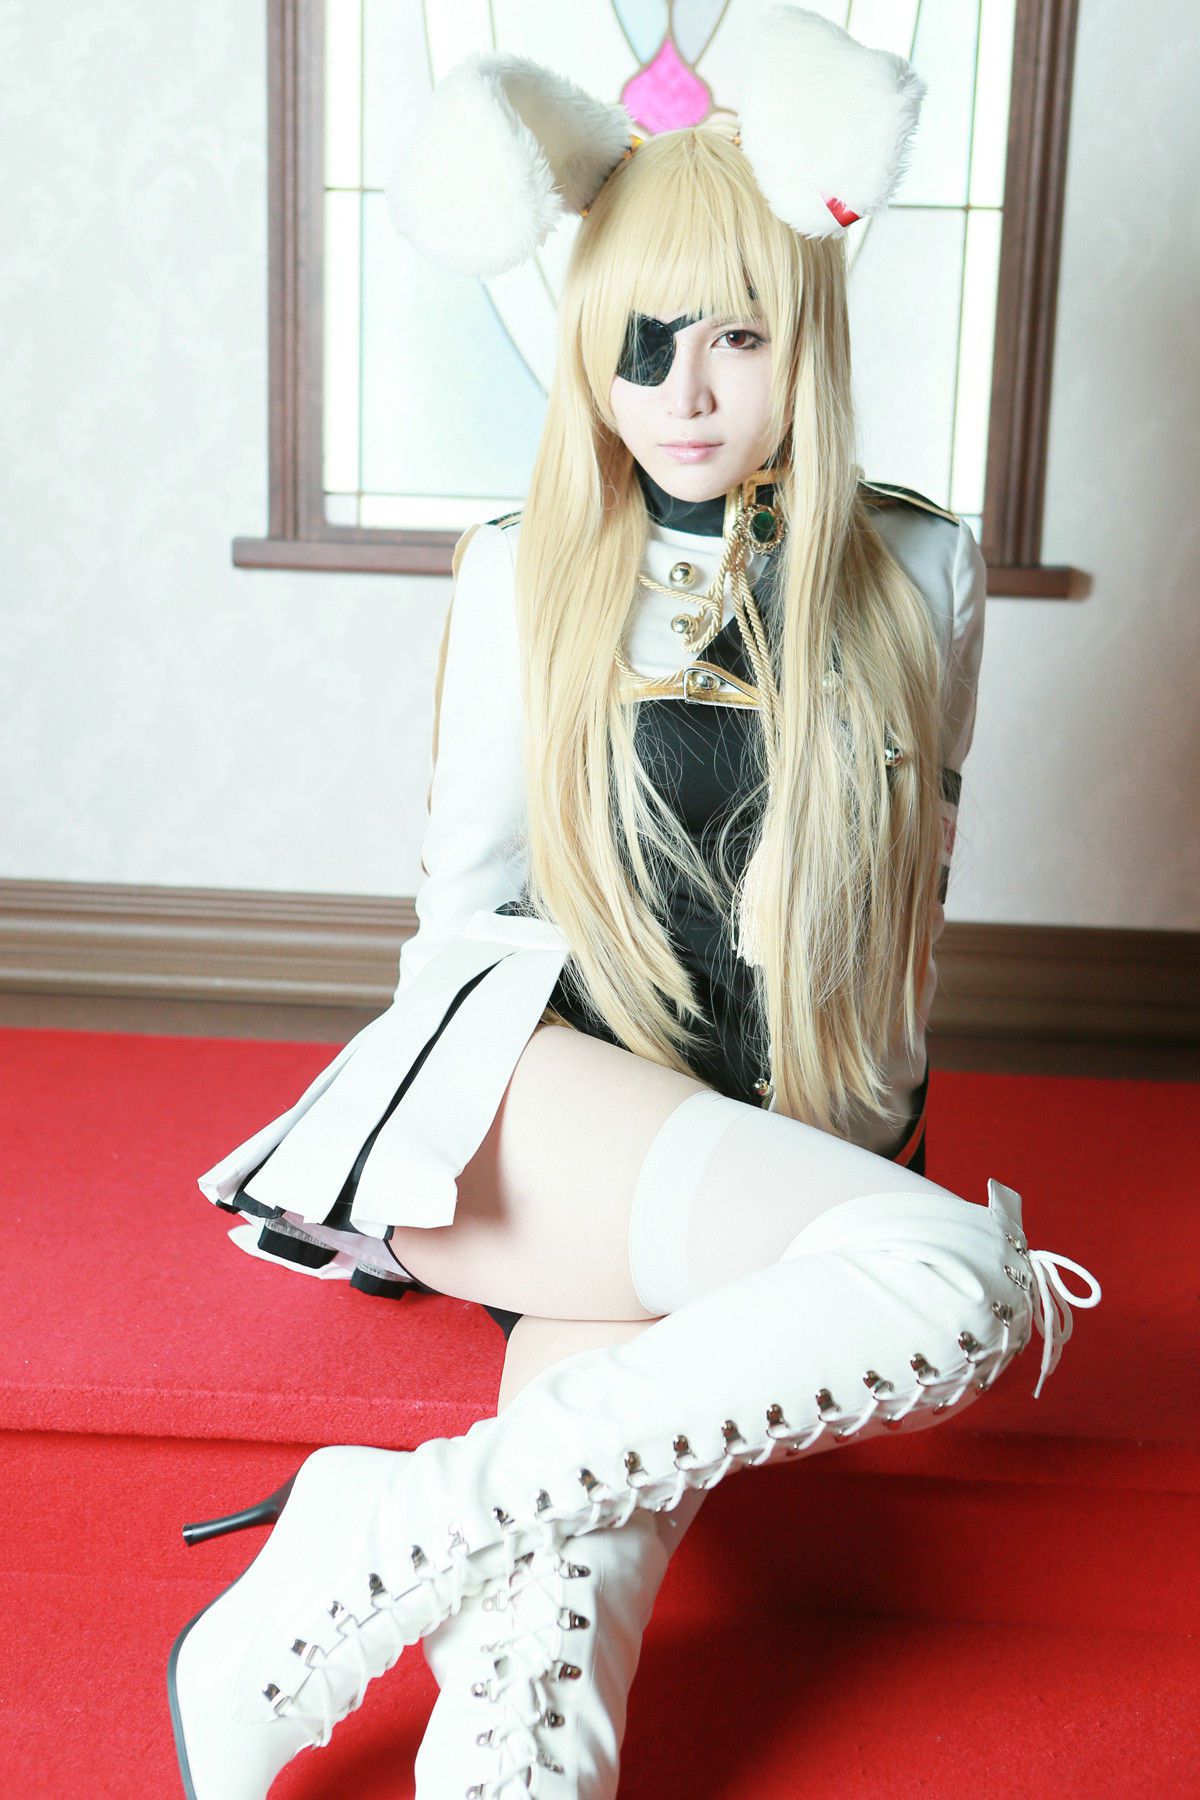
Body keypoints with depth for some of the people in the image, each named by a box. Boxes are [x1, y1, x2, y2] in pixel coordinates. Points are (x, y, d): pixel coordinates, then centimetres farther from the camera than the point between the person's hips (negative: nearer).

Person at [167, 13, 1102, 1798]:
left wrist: (856, 1136, 12)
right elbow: (465, 897, 11)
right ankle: (395, 1538, -31)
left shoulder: (919, 573, 10)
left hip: (790, 1139, 3)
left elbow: (916, 879, 17)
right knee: (957, 1281, -33)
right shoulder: (526, 576, 8)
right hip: (533, 1099, -2)